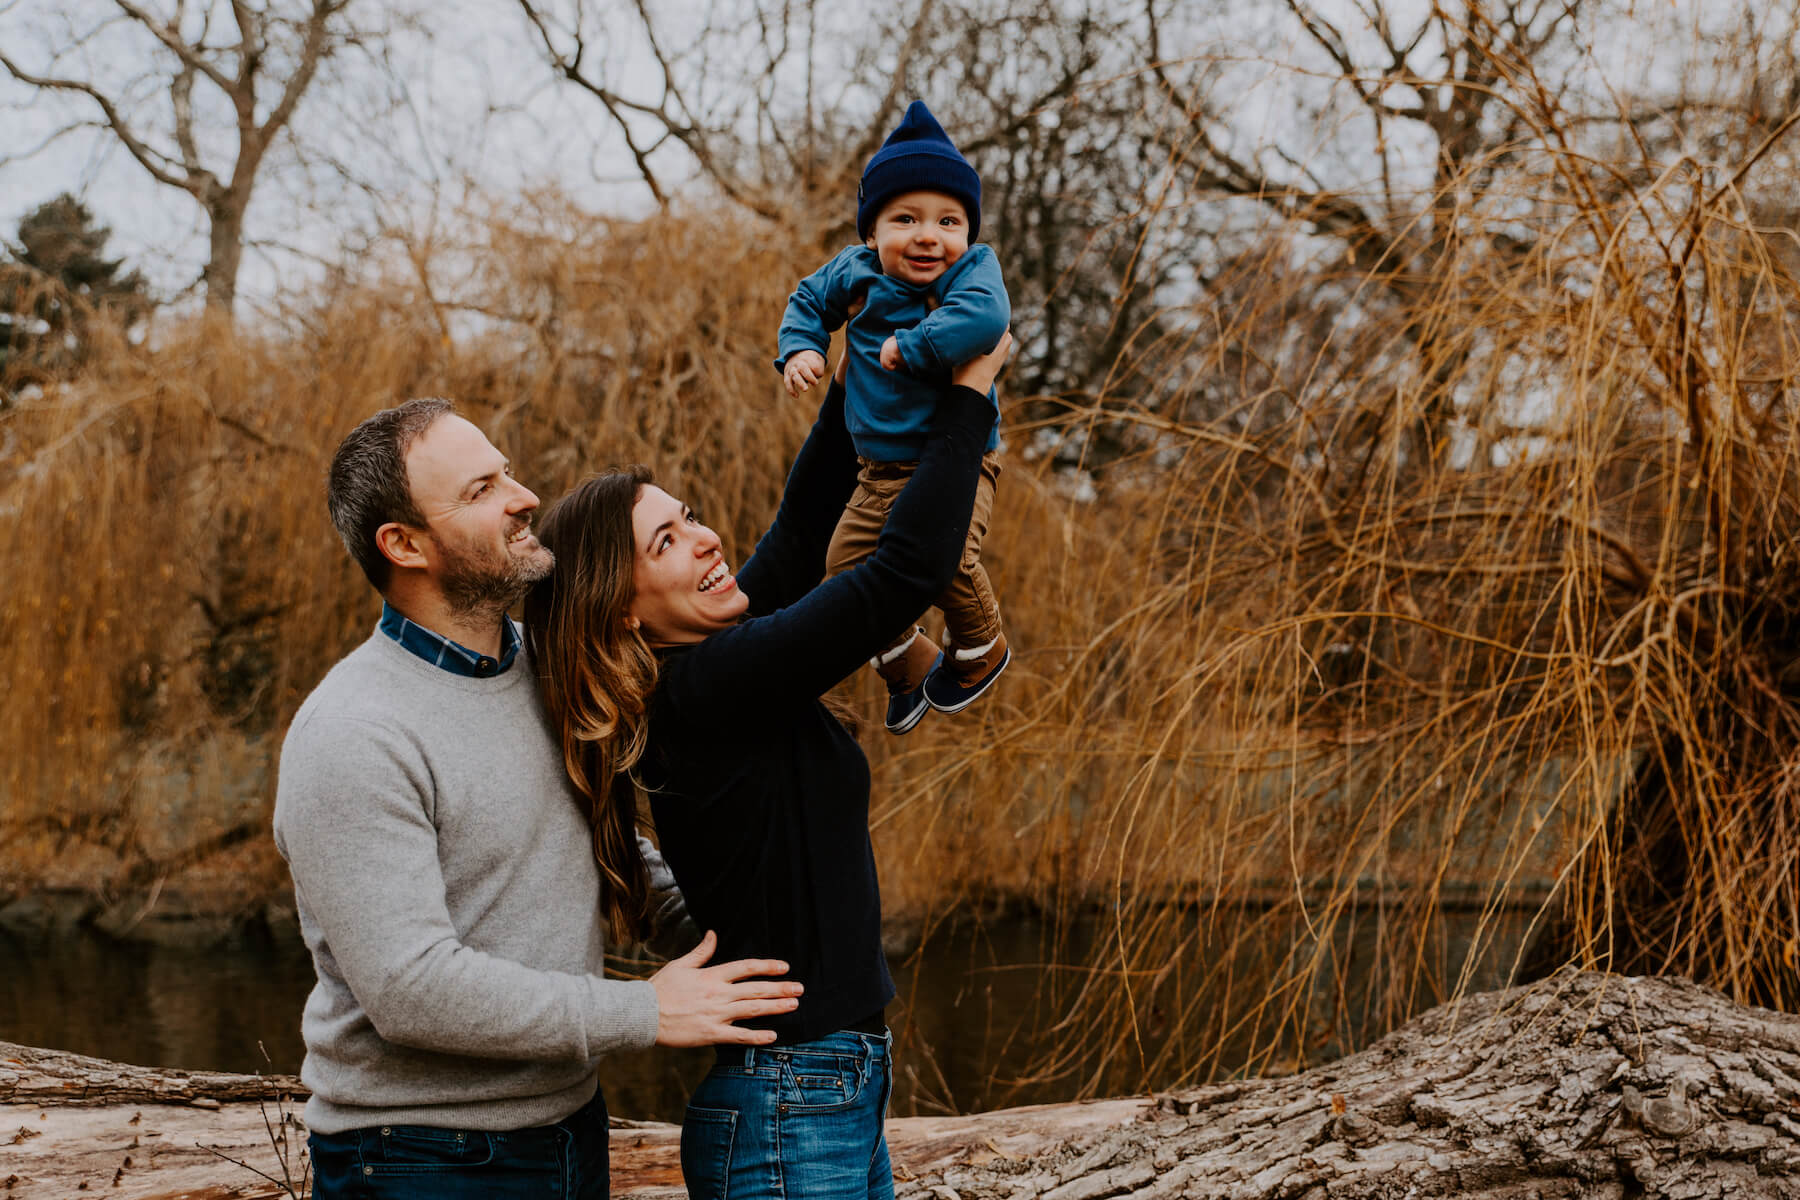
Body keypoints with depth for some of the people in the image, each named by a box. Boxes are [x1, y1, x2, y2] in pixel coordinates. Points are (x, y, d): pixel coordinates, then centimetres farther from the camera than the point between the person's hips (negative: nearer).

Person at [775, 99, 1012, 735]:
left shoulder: (973, 269, -15)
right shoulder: (855, 273, -1)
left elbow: (985, 317, -37)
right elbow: (807, 301, 19)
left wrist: (911, 344, -30)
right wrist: (799, 349, 2)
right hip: (880, 468, 6)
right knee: (847, 563, 7)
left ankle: (980, 648, 4)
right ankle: (910, 665, 30)